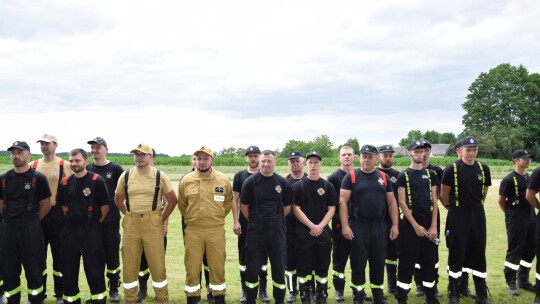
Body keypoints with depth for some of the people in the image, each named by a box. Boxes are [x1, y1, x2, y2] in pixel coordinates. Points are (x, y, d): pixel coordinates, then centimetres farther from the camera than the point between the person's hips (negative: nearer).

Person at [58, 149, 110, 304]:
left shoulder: (97, 180, -8)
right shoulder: (65, 182, 7)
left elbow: (104, 206, -5)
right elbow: (63, 205, 18)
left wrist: (96, 223, 0)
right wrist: (73, 219, 12)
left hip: (91, 231, -5)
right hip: (70, 230, 5)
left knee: (94, 268, 1)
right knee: (69, 268, 12)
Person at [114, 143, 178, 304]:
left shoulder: (160, 176, -2)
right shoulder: (125, 176, 5)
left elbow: (172, 200, 3)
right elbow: (118, 200, 16)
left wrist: (162, 219, 2)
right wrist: (130, 215, 9)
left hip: (153, 224, -2)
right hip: (130, 225, 2)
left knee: (157, 263, 3)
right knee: (129, 264, 10)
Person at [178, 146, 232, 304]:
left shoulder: (223, 180, -3)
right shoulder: (186, 180, -3)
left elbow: (228, 203, 11)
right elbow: (182, 204, 12)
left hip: (216, 230, 0)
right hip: (193, 231, 0)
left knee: (217, 267, 9)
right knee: (192, 267, 8)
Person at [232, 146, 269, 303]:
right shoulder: (239, 176, 2)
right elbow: (235, 200, 1)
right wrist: (236, 221, -6)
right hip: (245, 223, 0)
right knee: (244, 257, 6)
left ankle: (262, 290, 19)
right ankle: (245, 290, 19)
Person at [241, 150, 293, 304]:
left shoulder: (282, 182, 0)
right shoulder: (250, 181, -6)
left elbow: (287, 206, 9)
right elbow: (244, 207, 0)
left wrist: (275, 221, 9)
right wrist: (256, 222, 5)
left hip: (277, 232, 2)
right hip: (255, 232, -1)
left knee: (279, 268, 10)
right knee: (252, 268, 8)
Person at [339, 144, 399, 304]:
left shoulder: (384, 177, 8)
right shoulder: (351, 176, -3)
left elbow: (391, 202, 10)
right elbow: (343, 202, -6)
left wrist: (395, 225, 4)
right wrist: (345, 225, -13)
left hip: (379, 226, 3)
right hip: (358, 226, -3)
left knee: (378, 262, 11)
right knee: (358, 263, 5)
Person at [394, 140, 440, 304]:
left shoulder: (431, 174, 9)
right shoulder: (403, 176, -3)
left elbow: (434, 201, 6)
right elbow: (402, 203, -8)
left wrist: (433, 226, -2)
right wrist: (416, 225, -12)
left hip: (428, 223, 4)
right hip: (410, 224, -4)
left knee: (430, 260, 9)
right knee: (407, 261, 0)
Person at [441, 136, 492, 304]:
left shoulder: (483, 169, 5)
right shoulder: (452, 169, -10)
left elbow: (484, 192, 17)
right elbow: (444, 195, -4)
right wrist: (455, 209, 7)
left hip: (478, 215, 4)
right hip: (458, 216, -4)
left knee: (479, 254, 10)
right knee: (456, 254, 2)